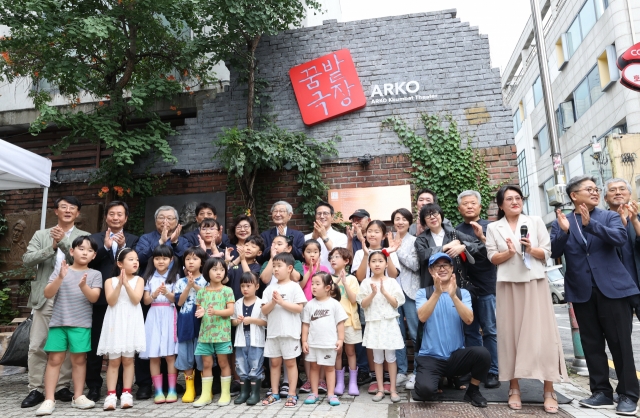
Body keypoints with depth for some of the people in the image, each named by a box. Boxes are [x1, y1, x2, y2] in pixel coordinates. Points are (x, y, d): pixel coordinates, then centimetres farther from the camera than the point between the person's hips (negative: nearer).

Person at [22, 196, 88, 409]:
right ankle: (36, 389, 15)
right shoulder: (41, 235, 11)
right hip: (45, 297, 2)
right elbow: (27, 259, -1)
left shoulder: (84, 237, 5)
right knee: (37, 346, 4)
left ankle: (62, 387, 16)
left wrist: (62, 242, -18)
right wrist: (52, 247, -14)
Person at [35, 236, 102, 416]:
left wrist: (84, 286, -27)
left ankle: (78, 396, 15)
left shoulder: (95, 274, 3)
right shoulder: (60, 271, 5)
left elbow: (94, 298, -8)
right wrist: (60, 278, -20)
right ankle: (49, 400, 7)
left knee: (79, 359, 6)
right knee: (55, 359, 0)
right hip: (58, 322, 1)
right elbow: (48, 294, -4)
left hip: (82, 324, 0)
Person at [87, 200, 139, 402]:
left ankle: (122, 386, 17)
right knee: (95, 344, 7)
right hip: (100, 298, 1)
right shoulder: (95, 238, 9)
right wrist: (106, 246, -19)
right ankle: (94, 386, 19)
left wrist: (123, 246, -18)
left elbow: (135, 264, -6)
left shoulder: (133, 240, 7)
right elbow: (89, 261, -5)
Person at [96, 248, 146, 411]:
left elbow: (136, 300, -10)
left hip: (131, 322, 0)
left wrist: (126, 283, -18)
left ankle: (126, 393, 12)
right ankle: (111, 395, 8)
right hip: (115, 322, 0)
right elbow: (111, 301, -11)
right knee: (113, 361, 3)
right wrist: (119, 283, -20)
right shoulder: (110, 281, 2)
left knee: (128, 360, 6)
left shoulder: (139, 280, 3)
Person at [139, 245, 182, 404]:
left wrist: (167, 293, -23)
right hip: (154, 316, 2)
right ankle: (158, 391, 10)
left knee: (170, 355, -1)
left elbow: (176, 299, -2)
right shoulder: (149, 277, 9)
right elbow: (146, 300, 3)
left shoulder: (175, 277, 4)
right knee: (154, 356, 2)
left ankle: (172, 390, 7)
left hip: (169, 316, -2)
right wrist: (155, 294, -18)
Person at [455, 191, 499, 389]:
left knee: (489, 331, 4)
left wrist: (482, 237, -22)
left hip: (486, 287, -3)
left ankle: (493, 372, 15)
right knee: (470, 332, 10)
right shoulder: (456, 230, 10)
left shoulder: (488, 227, 1)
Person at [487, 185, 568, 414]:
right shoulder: (493, 228, 7)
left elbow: (547, 252, 4)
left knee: (542, 333, -3)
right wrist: (508, 252, -17)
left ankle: (549, 392, 6)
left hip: (535, 283, 0)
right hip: (508, 285, 0)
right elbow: (492, 258, 1)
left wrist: (531, 249, -15)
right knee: (511, 334, 2)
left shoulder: (535, 221, 7)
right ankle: (514, 389, 12)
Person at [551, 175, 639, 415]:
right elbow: (554, 252, -5)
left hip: (612, 287, -1)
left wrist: (590, 223, -24)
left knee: (620, 342, 3)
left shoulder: (610, 216, 5)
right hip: (582, 292, 1)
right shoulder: (561, 223, 6)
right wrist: (564, 231, -21)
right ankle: (601, 392, 20)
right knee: (591, 343, 9)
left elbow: (620, 238, -14)